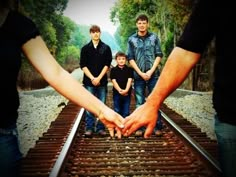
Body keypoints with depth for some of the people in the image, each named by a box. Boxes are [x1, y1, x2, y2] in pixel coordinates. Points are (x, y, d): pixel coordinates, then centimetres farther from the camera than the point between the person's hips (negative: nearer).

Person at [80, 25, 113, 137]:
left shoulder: (106, 48, 6)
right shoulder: (85, 48, 6)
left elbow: (107, 64, 0)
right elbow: (83, 65, 1)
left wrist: (99, 78, -10)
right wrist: (92, 78, -10)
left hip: (102, 81, 0)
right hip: (89, 81, 0)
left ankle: (101, 128, 13)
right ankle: (89, 128, 10)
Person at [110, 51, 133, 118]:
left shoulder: (129, 69, 4)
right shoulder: (113, 70, 3)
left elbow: (129, 80, -5)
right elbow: (114, 81, -5)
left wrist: (126, 90, -21)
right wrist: (119, 90, -19)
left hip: (127, 93, 0)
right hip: (116, 93, 0)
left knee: (126, 112, 4)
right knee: (117, 111, 7)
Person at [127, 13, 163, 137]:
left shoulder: (154, 37, 4)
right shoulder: (131, 39, 4)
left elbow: (159, 55, 2)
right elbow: (130, 58, 1)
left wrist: (151, 71, -9)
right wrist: (141, 73, -7)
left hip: (153, 74, 0)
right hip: (138, 75, 0)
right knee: (139, 103, 4)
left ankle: (157, 127, 9)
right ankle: (140, 127, 12)